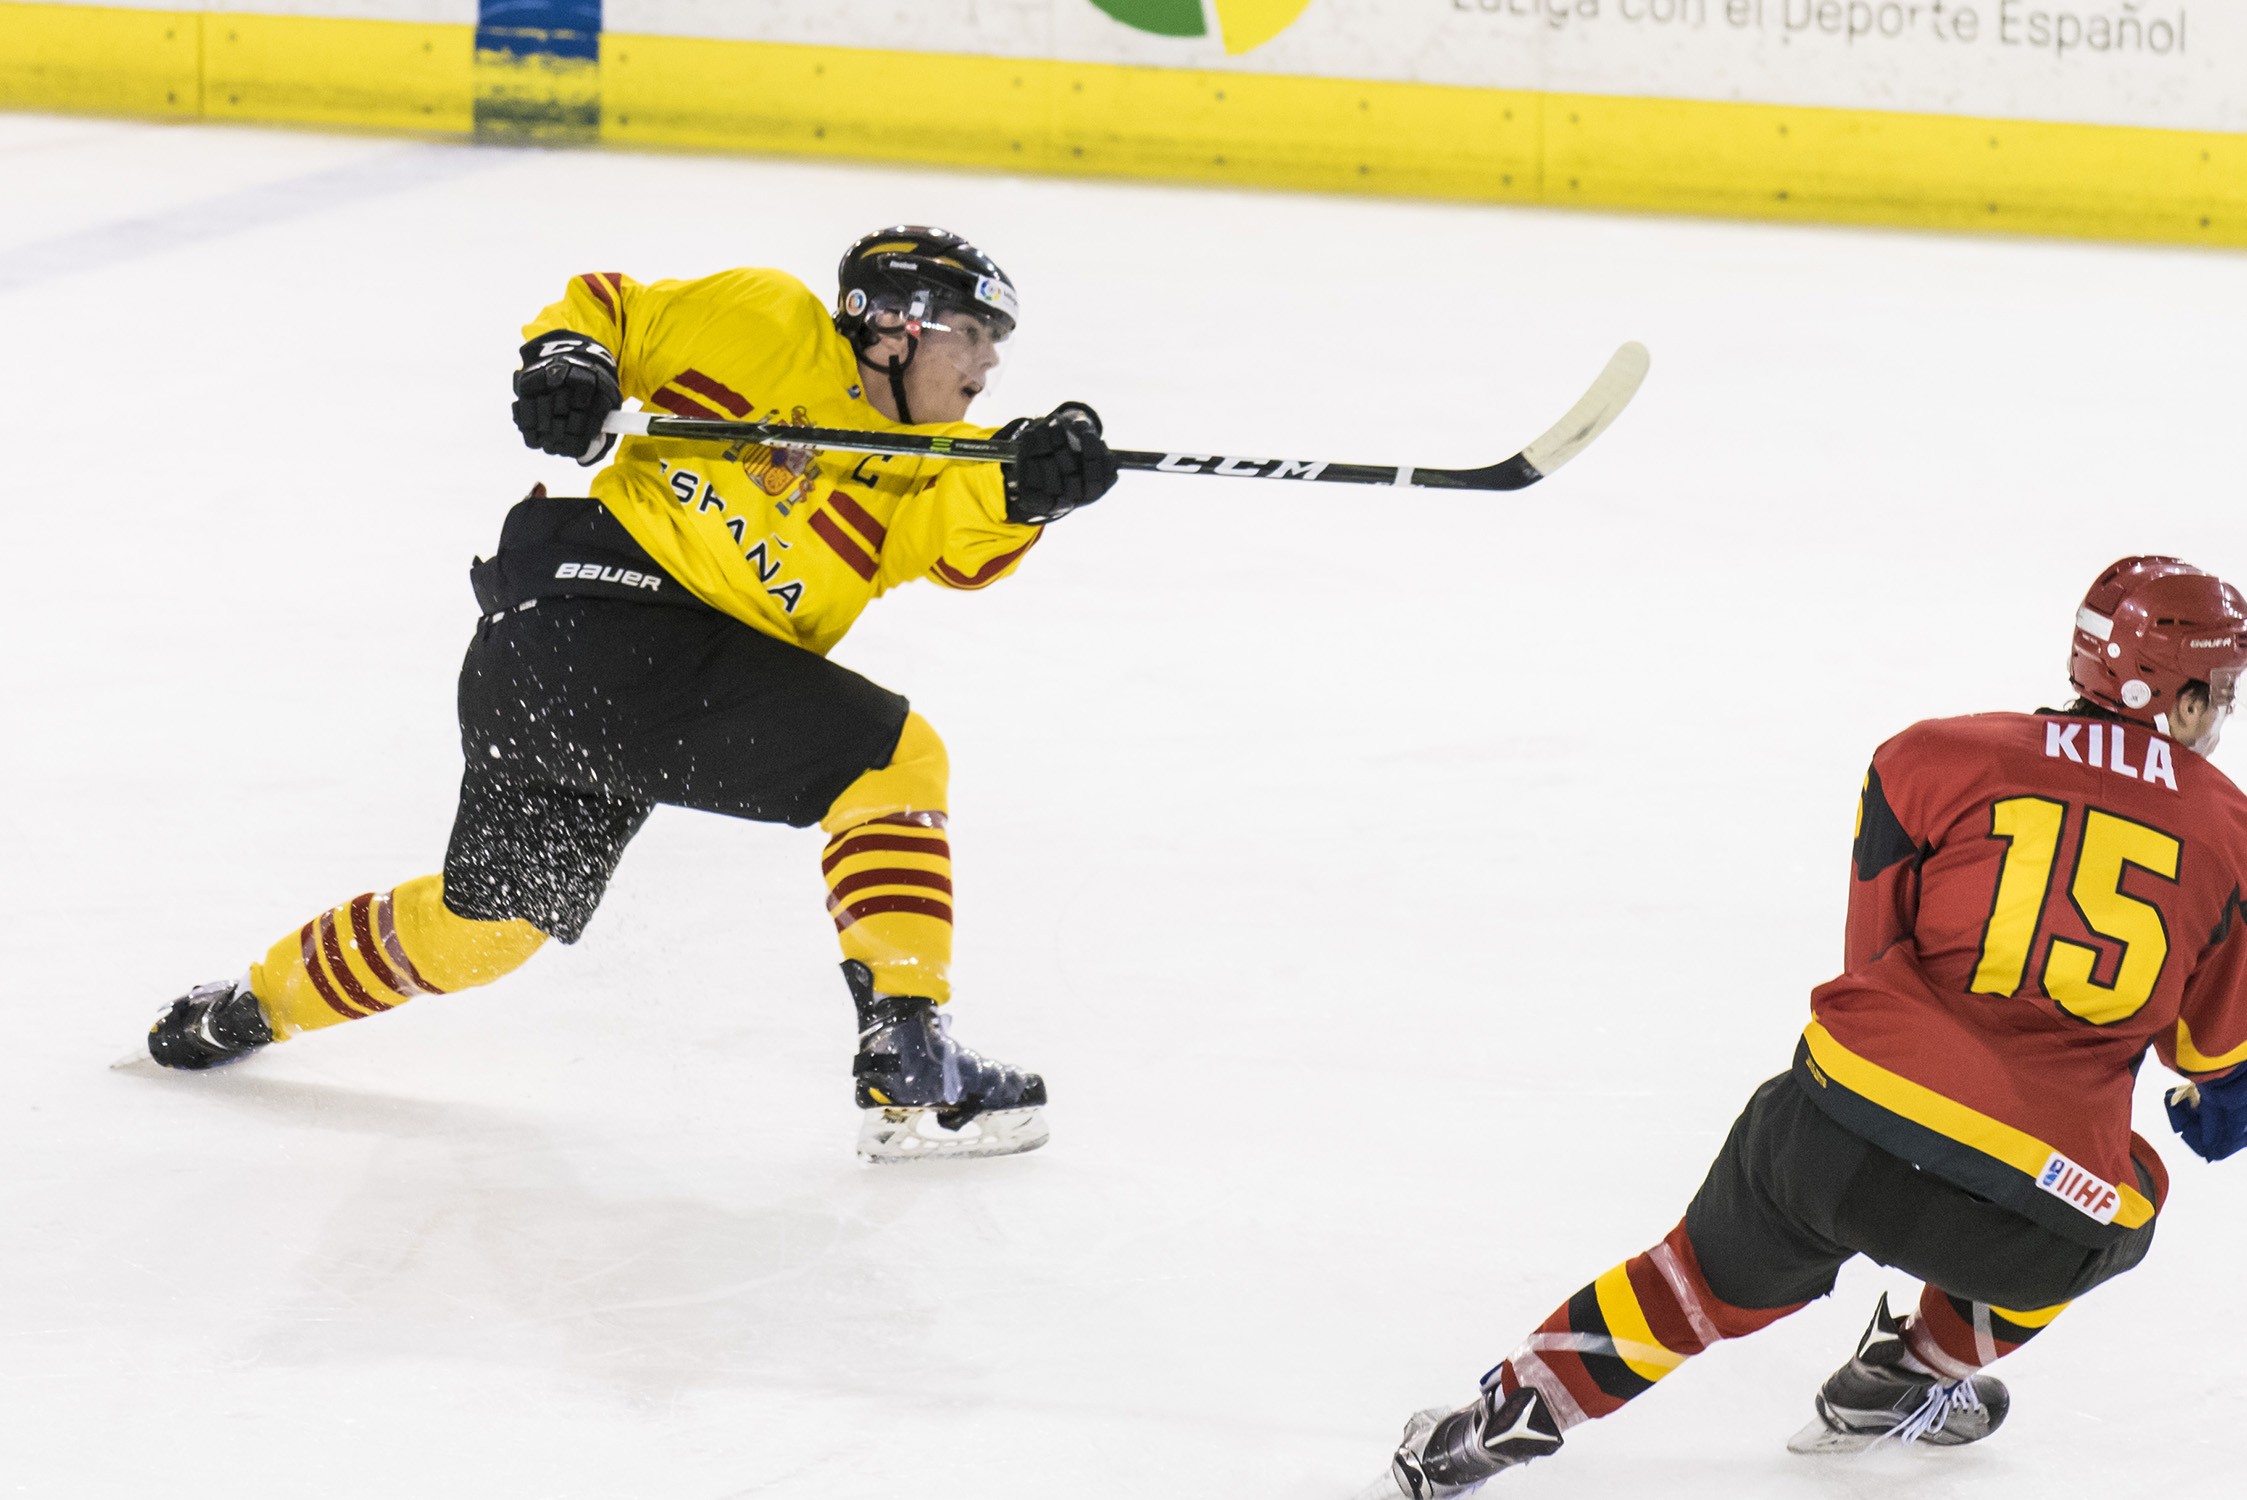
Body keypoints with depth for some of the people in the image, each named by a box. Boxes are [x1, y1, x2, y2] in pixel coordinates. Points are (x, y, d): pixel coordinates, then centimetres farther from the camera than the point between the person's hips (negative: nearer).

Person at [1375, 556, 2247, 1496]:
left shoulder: (1939, 760, 8)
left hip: (1845, 1137, 1)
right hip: (2037, 1225, -1)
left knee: (1711, 1281, 27)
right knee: (2113, 1225, 33)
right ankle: (1904, 1379, 33)